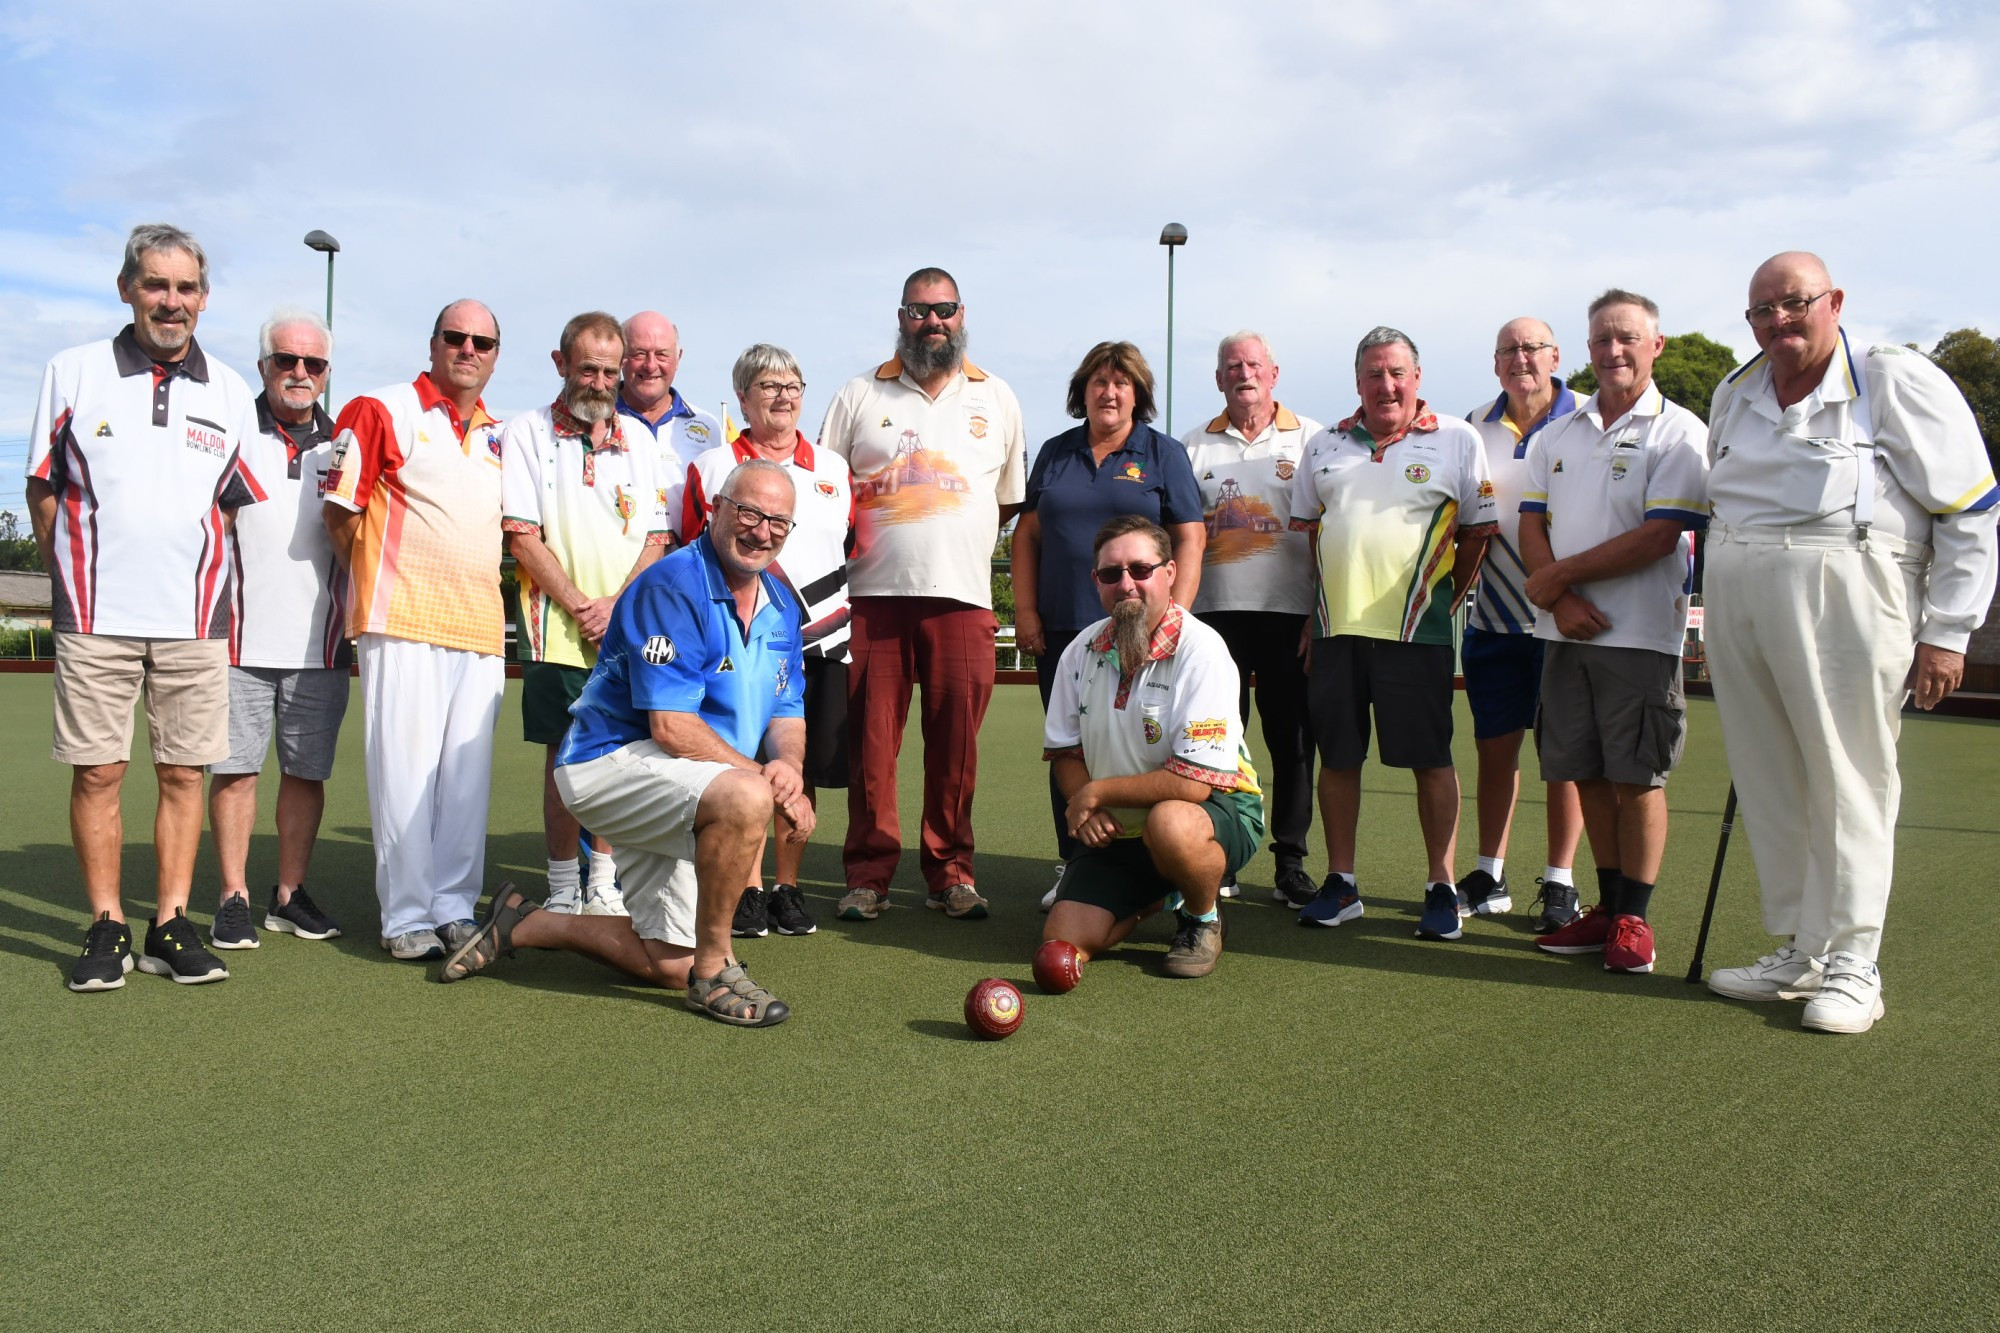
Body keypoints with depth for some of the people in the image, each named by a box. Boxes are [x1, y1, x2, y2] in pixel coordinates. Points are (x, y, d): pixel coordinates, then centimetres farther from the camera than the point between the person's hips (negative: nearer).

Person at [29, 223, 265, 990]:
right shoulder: (74, 373, 5)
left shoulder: (229, 392, 9)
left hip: (195, 618, 2)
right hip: (95, 615, -1)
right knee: (97, 772, 1)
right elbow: (44, 491, 7)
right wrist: (72, 582, 3)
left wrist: (220, 591, 9)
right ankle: (107, 928, 11)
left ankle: (171, 924, 13)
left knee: (184, 772, 4)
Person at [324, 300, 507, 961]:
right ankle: (405, 916, 5)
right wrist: (375, 584, 6)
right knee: (406, 770, -3)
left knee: (468, 771, 7)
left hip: (481, 626, 6)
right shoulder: (382, 411, 0)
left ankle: (455, 907, 16)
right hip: (404, 623, -5)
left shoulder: (499, 434, 18)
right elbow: (341, 512, -1)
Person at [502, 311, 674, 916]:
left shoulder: (638, 442, 12)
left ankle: (604, 884, 16)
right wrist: (578, 607, -11)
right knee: (566, 754, 2)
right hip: (557, 633, -2)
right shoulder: (526, 435, 4)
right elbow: (524, 538, -4)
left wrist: (616, 604, -8)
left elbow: (656, 538, 7)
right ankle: (563, 887, 12)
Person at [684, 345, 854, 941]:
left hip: (822, 642, 2)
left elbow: (854, 549, 18)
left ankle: (788, 888, 16)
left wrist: (836, 613, 9)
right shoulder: (711, 468, 6)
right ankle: (747, 891, 10)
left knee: (802, 769, 4)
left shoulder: (835, 469, 14)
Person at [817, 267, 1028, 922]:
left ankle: (950, 870, 13)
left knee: (956, 742, 1)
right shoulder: (859, 395, 10)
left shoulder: (996, 399, 14)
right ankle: (869, 873, 10)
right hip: (873, 596, 0)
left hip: (962, 597, 1)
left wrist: (958, 539, 7)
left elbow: (1013, 498, 17)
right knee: (870, 740, 0)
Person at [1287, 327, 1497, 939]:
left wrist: (1447, 598, 4)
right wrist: (1315, 609, 14)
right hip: (1335, 627, 4)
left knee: (1431, 758, 0)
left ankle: (1442, 888, 10)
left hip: (1414, 630, -3)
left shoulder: (1457, 441, 3)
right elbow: (1305, 528, 19)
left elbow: (1478, 531, 6)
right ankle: (1340, 884, 18)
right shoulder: (1325, 446, 13)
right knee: (1336, 757, 7)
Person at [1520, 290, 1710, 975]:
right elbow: (1532, 527, 8)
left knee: (1637, 777, -1)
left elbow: (1658, 537, -13)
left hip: (1641, 631, -5)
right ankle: (1606, 908, 20)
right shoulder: (1556, 436, 14)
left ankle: (1633, 919, 9)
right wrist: (1561, 600, -9)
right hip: (1566, 631, 5)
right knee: (1587, 775, 9)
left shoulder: (1679, 432, -3)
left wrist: (1561, 574, -11)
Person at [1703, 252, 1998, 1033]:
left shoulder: (1897, 382, -1)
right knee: (1768, 784, 7)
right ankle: (1799, 952, 17)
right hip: (1737, 595, 6)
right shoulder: (1734, 396, 16)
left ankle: (1852, 963, 6)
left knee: (1848, 783, -3)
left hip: (1841, 593, -6)